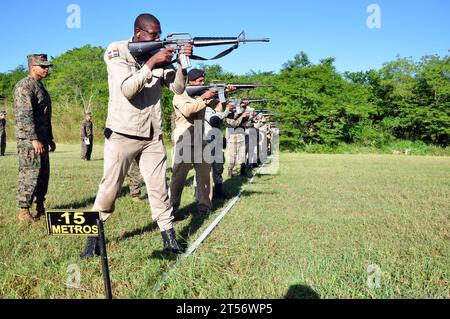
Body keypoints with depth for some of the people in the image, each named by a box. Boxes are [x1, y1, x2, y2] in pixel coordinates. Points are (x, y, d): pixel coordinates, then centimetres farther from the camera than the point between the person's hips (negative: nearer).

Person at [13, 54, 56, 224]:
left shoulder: (40, 87, 20)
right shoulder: (24, 86, -11)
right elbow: (24, 115, -21)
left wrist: (50, 138, 23)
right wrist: (34, 139, -26)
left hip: (41, 138, 10)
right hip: (29, 139, -9)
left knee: (43, 173, 12)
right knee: (30, 173, -8)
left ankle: (40, 207, 22)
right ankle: (24, 210, 0)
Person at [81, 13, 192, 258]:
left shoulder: (159, 55, 8)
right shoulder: (116, 51, -4)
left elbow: (177, 88, 3)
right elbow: (128, 89, -18)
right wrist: (152, 62, -20)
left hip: (152, 136, 4)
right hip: (122, 135, -3)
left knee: (159, 188, 5)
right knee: (109, 189, 3)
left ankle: (169, 237, 13)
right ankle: (94, 236, 20)